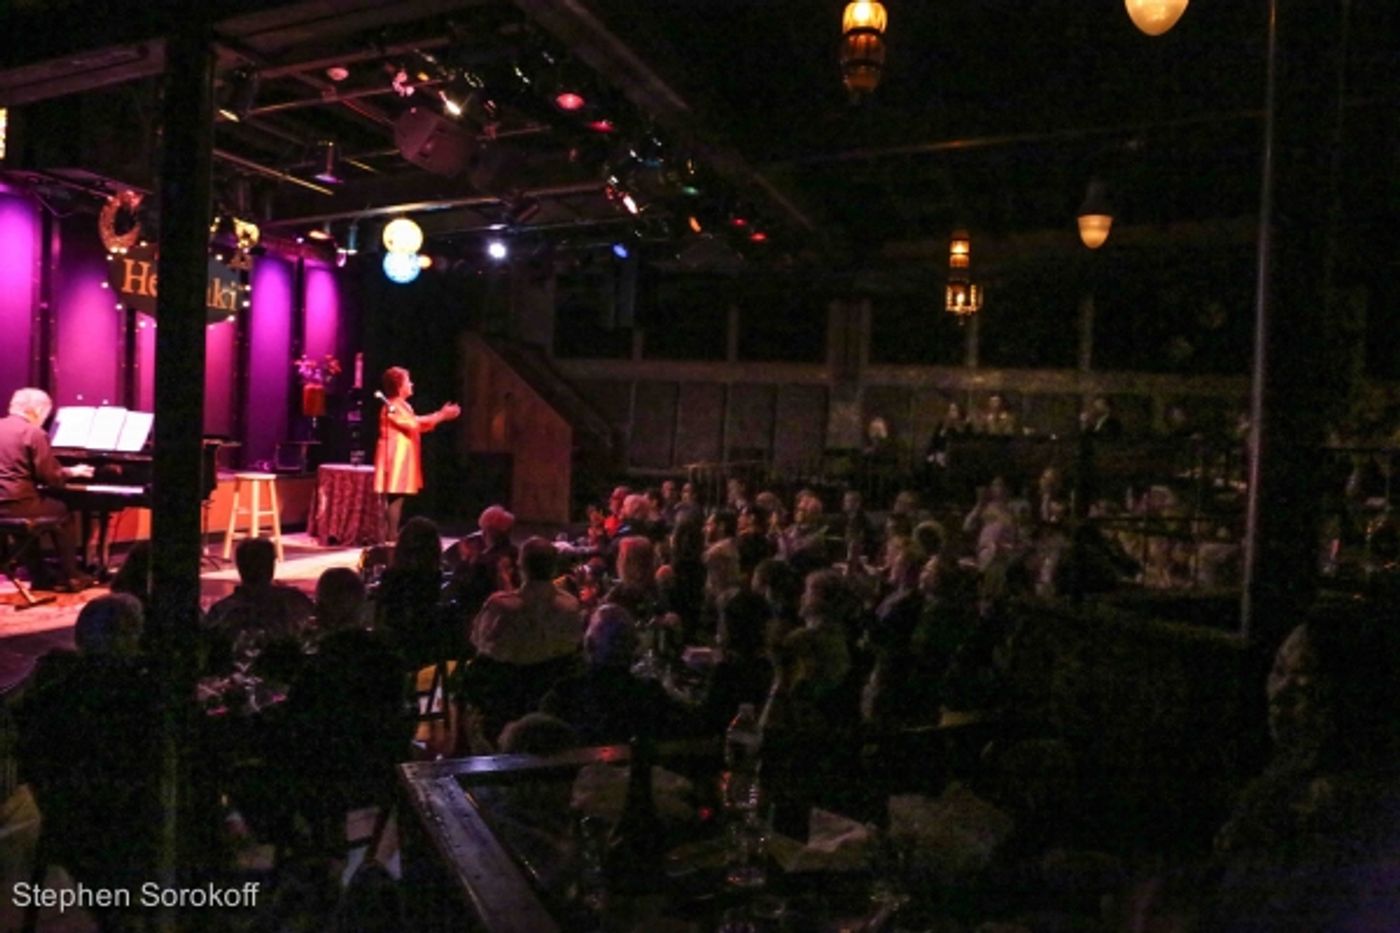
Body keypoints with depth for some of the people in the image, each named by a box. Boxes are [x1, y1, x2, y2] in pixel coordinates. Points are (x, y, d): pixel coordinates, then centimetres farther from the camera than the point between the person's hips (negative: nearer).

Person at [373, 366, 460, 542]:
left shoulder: (403, 406, 19)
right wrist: (441, 416, -17)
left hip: (402, 459, 10)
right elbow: (415, 423, -20)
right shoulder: (392, 407, -13)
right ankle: (391, 538, -12)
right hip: (396, 459, -10)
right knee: (395, 497, -12)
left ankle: (393, 536, 12)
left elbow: (417, 425, 24)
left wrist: (440, 415, 16)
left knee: (398, 497, 9)